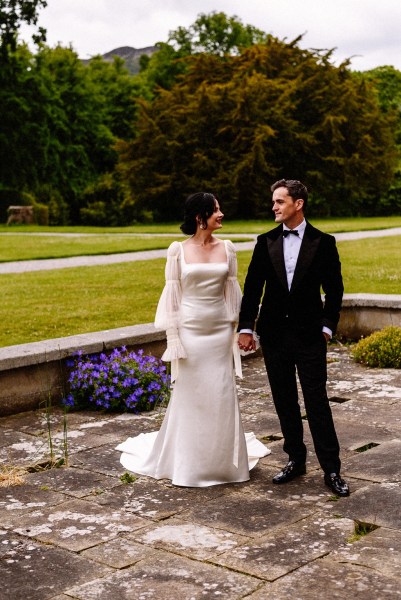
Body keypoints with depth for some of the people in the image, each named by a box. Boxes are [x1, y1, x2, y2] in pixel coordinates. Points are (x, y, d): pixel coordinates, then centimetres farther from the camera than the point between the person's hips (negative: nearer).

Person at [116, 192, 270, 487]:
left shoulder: (227, 248, 4)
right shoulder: (179, 250, -4)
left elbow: (233, 292, 8)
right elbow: (171, 295, -2)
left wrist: (237, 330, 6)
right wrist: (173, 338, -5)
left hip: (220, 331, 3)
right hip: (190, 330, -2)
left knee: (222, 396, 5)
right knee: (189, 396, 5)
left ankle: (222, 461, 21)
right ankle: (189, 463, 20)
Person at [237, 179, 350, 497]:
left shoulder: (323, 242, -2)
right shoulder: (266, 242, 5)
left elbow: (334, 289, 1)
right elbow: (253, 288, 5)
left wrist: (327, 327, -6)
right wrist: (246, 327, 0)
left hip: (309, 335, -3)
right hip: (274, 334, 3)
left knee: (317, 402, -4)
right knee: (285, 402, 10)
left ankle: (332, 469, 3)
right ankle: (296, 460, 23)